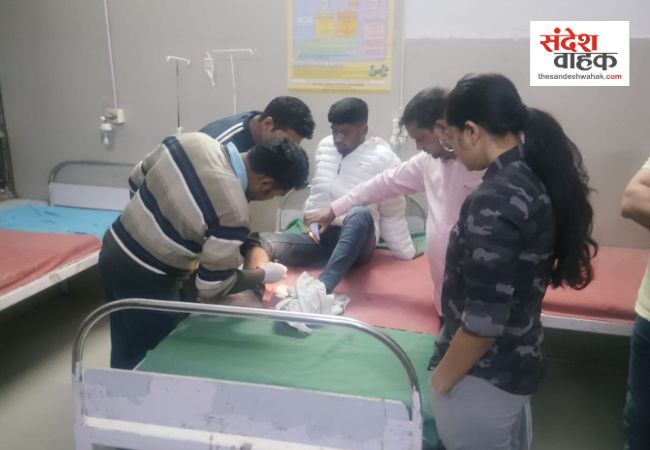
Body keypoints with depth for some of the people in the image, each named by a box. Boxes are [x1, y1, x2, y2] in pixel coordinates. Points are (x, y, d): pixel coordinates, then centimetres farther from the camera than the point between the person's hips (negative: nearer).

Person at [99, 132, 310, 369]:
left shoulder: (195, 140, -8)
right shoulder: (233, 212, -28)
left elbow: (136, 179, 7)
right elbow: (213, 286, -17)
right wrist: (263, 275, -2)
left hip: (114, 248, 8)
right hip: (144, 279, -8)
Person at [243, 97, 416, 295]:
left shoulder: (383, 158, -5)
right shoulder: (324, 146, 11)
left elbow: (393, 214, -3)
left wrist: (408, 258, 0)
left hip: (356, 241, -5)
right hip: (320, 237, 5)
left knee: (360, 216, -41)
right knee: (259, 241, -18)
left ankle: (320, 288, -60)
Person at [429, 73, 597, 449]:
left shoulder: (494, 200, -26)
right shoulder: (538, 179, 1)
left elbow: (485, 319, -25)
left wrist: (440, 381, -13)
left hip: (482, 378, -9)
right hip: (520, 363, 9)